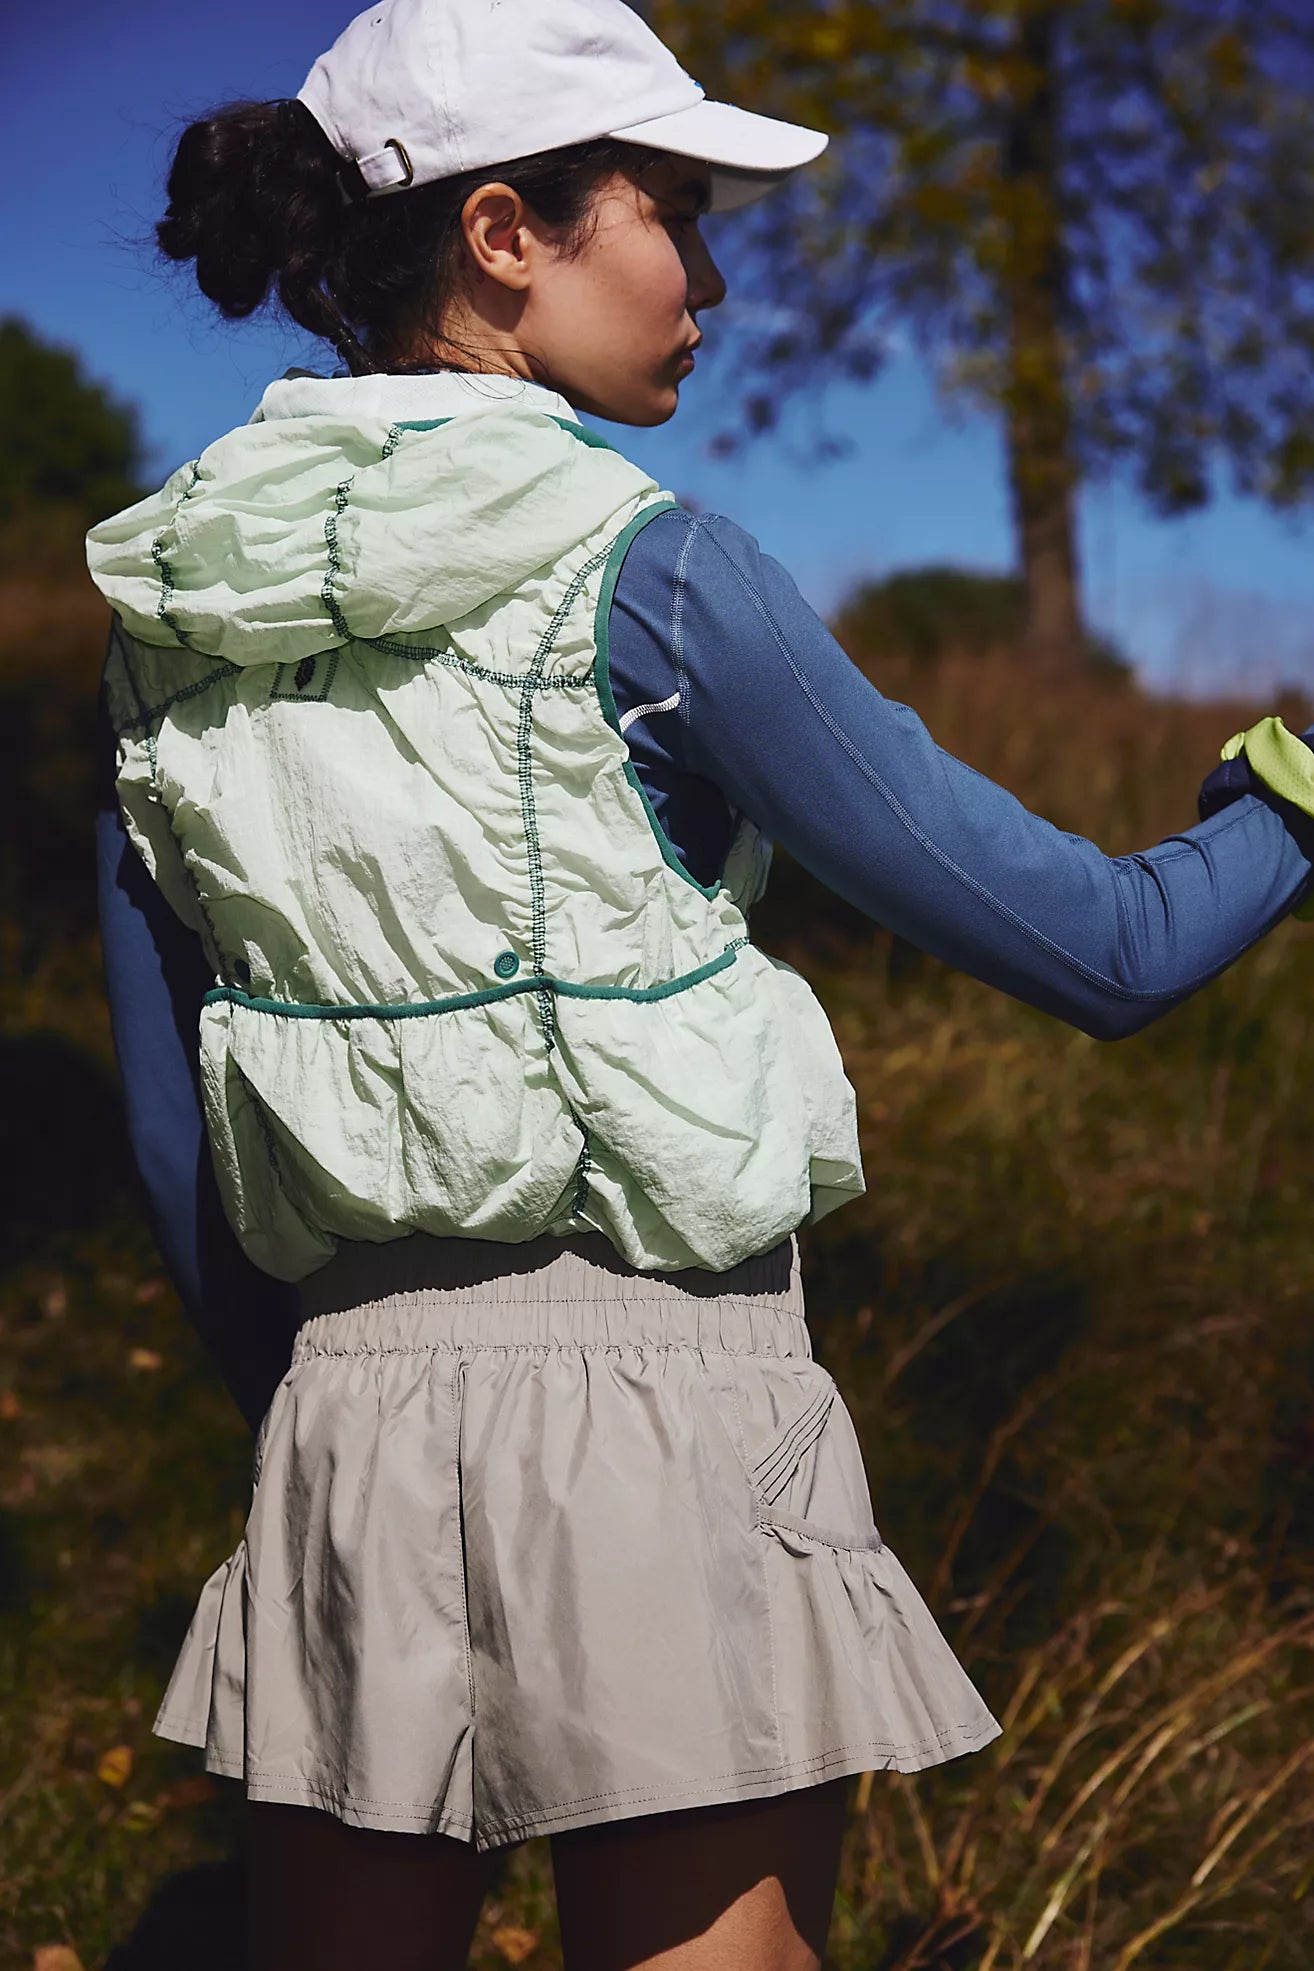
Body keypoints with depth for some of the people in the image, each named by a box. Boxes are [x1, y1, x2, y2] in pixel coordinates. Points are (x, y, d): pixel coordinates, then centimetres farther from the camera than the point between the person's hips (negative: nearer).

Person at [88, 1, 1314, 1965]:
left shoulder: (176, 599, 6)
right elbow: (1106, 948, -9)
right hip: (655, 1393, -6)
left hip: (350, 1410, 6)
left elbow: (175, 1129, 10)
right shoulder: (639, 574, -11)